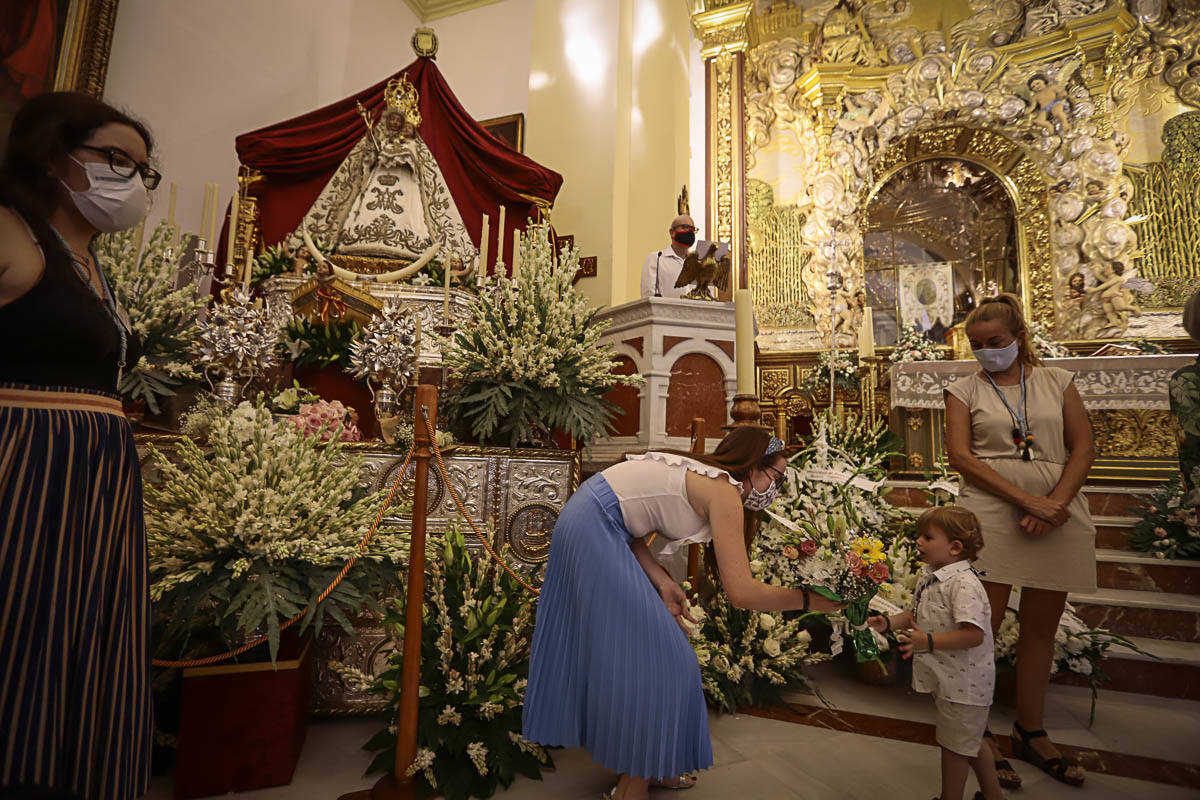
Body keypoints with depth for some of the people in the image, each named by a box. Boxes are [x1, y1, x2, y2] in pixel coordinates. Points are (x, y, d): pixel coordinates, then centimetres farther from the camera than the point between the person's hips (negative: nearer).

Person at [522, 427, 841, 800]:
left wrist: (662, 582, -4)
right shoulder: (724, 492, -12)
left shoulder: (698, 476, 14)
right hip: (595, 530, -10)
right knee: (652, 655, 0)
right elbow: (741, 591, -17)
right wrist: (808, 600, -4)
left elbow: (634, 534, 8)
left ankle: (636, 765, 36)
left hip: (586, 524, 10)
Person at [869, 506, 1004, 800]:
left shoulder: (963, 584, -27)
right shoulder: (928, 576, 3)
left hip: (963, 681, -9)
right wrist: (888, 623, -3)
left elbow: (973, 635, -32)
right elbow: (915, 613, 13)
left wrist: (928, 642, -35)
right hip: (945, 677, 9)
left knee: (954, 745, 10)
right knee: (968, 739, 26)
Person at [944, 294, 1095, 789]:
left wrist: (1056, 503, -11)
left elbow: (1083, 447, 5)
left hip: (1058, 514, 3)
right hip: (991, 514, -3)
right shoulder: (965, 391, 5)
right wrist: (1026, 500, -16)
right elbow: (959, 455, -6)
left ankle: (1030, 733, 28)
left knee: (1041, 628, 12)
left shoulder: (1057, 382, 12)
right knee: (984, 625, -3)